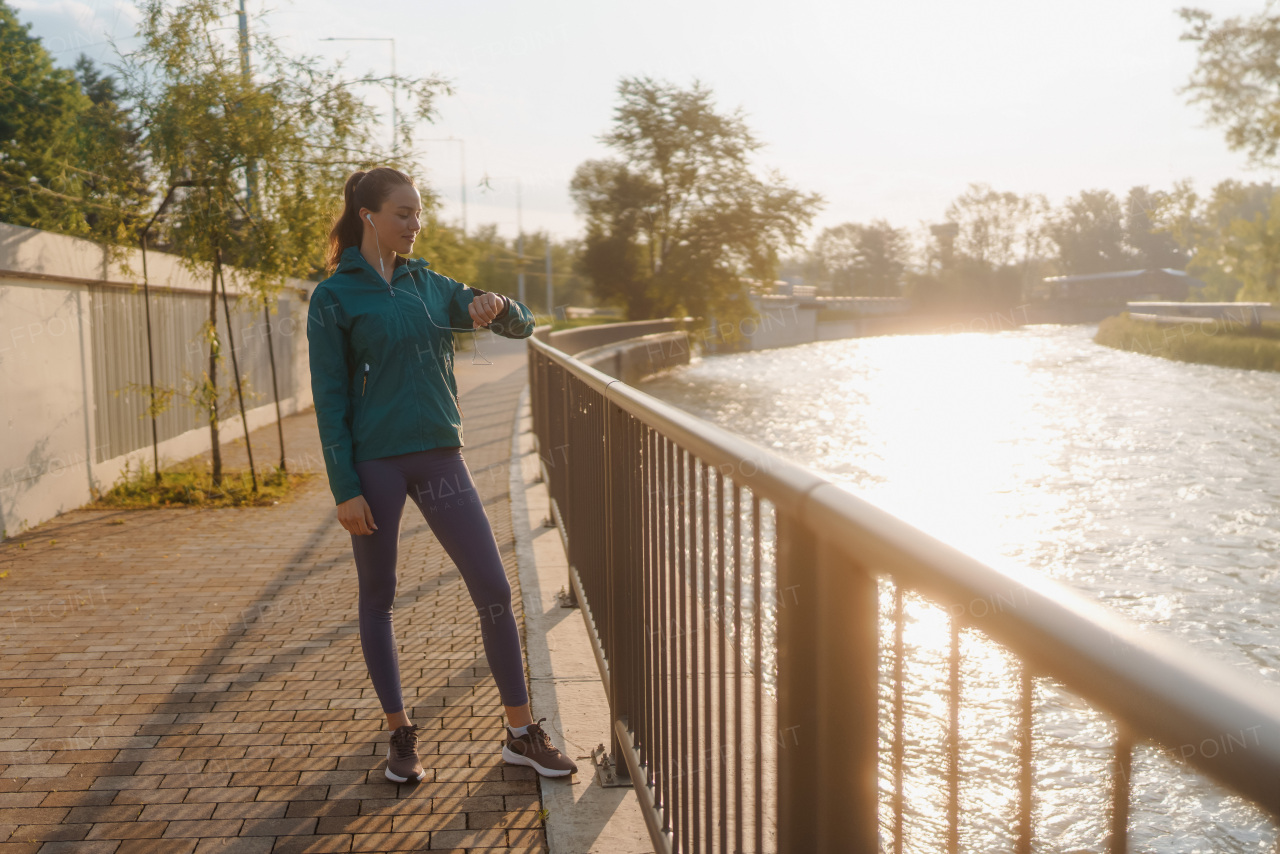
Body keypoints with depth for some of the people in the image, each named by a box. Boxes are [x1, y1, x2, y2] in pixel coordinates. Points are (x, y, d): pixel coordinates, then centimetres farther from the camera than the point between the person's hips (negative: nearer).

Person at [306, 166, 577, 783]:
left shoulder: (429, 285, 11)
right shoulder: (335, 298, -2)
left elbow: (523, 327, 15)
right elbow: (330, 400, -5)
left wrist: (496, 305, -9)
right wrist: (345, 488, -11)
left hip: (439, 458, 4)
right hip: (375, 463, -4)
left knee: (494, 591, 0)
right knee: (378, 599, 7)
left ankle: (521, 732, 11)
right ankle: (400, 734, 23)